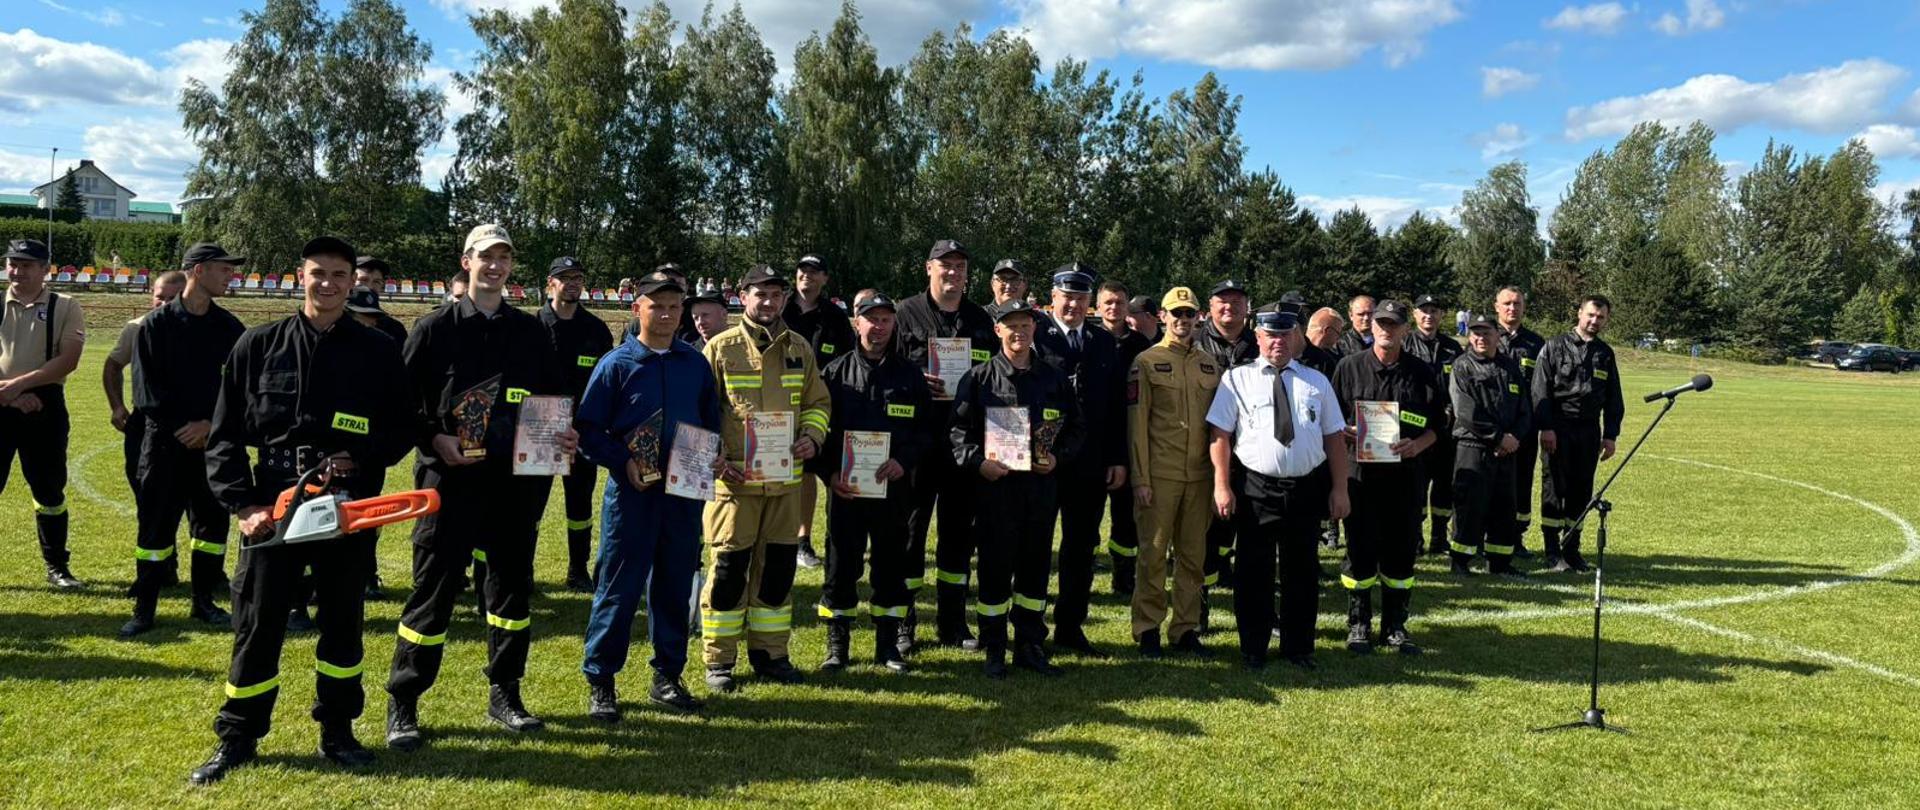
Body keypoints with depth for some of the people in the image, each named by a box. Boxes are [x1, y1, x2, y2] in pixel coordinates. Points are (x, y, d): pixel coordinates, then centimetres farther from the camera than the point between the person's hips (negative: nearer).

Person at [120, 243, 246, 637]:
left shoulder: (230, 328, 6)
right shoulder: (157, 324, -2)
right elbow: (146, 389, -5)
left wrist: (210, 425, -10)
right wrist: (182, 427, -11)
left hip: (214, 441, 3)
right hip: (165, 441, -3)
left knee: (213, 522, 7)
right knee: (155, 525, 1)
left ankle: (204, 601, 20)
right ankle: (144, 608, 10)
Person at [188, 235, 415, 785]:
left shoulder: (377, 352, 3)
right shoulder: (258, 346, 3)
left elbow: (403, 429, 7)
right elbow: (224, 436, 4)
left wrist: (363, 459, -11)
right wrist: (242, 504, -6)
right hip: (273, 507, 0)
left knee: (343, 622, 10)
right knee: (257, 625, 5)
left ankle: (337, 730, 24)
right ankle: (237, 738, 19)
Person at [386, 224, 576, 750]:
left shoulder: (531, 332, 10)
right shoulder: (435, 328, 1)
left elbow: (557, 399, 15)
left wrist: (566, 436, -3)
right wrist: (433, 439, -13)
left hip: (516, 482, 4)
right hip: (451, 480, -3)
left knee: (512, 584, 11)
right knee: (434, 590, -1)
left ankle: (504, 694, 25)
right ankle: (402, 704, 12)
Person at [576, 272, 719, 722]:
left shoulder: (696, 364, 7)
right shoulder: (616, 364, -2)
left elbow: (713, 423, 14)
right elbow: (587, 429, -3)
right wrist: (624, 462, -16)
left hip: (684, 494, 3)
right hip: (631, 493, -3)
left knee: (675, 586, 11)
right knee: (618, 587, 0)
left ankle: (667, 676, 24)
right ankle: (600, 681, 12)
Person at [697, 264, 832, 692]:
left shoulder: (799, 349, 10)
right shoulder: (721, 347, -2)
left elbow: (818, 401, 16)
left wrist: (812, 436, -3)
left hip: (786, 478, 4)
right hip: (734, 479, -4)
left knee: (778, 568, 11)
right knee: (729, 569, 0)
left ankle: (770, 653, 25)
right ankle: (719, 661, 13)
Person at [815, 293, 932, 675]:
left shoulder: (909, 374, 6)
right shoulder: (836, 372, 3)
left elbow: (927, 428, 7)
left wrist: (904, 460, -10)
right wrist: (830, 472, -10)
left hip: (893, 487, 1)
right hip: (845, 487, -1)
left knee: (891, 564, 8)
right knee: (841, 564, 3)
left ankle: (888, 644, 20)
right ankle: (837, 645, 16)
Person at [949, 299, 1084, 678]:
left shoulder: (1054, 378, 10)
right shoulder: (979, 378, 1)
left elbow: (1077, 427, 15)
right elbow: (957, 429, -1)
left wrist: (1059, 456, -2)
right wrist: (978, 461, -16)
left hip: (1042, 483, 3)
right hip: (995, 483, -3)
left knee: (1036, 565, 10)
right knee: (995, 566, 3)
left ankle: (1030, 646, 22)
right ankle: (994, 651, 14)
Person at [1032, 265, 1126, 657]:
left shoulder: (1105, 342, 9)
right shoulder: (1034, 337, -5)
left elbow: (1116, 404, 9)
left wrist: (1118, 458, 5)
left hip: (1091, 463, 4)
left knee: (1081, 548, 11)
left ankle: (1070, 627, 22)